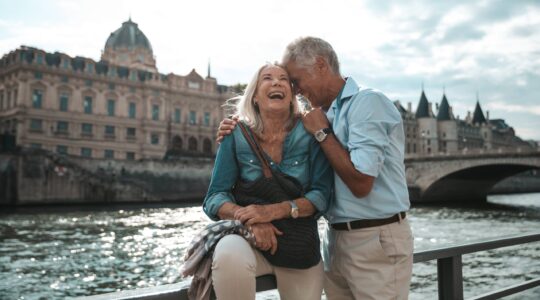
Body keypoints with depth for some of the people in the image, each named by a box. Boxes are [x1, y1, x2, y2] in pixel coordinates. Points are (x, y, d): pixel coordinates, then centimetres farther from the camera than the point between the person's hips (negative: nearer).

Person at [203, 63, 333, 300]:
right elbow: (215, 197, -8)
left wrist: (275, 210, -26)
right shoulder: (236, 136, -7)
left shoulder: (309, 133, -8)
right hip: (251, 238, -1)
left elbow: (322, 194, -11)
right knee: (229, 254, -33)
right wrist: (249, 219, -27)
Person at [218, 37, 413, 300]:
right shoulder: (327, 114, 11)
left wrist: (322, 132, -14)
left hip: (376, 240, -7)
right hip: (335, 239, 8)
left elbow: (361, 183, -24)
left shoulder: (368, 102, -14)